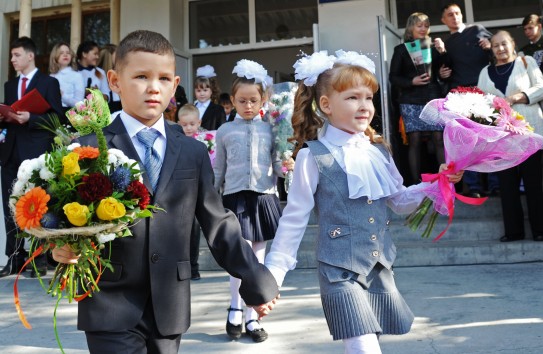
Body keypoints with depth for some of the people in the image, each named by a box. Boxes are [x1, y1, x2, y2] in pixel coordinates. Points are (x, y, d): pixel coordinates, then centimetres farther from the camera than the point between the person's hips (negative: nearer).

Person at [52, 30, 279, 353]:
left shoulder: (194, 152, 5)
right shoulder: (90, 149, -5)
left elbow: (218, 225, 7)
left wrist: (257, 283, 7)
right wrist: (62, 247, -26)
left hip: (170, 307, 3)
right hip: (111, 308, -3)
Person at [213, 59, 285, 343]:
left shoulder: (269, 130, 9)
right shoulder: (225, 131, 7)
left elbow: (277, 165, 8)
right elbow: (218, 171, 10)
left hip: (264, 197, 2)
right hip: (236, 197, -1)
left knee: (258, 261, 7)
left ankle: (251, 318, 20)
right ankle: (235, 308, 14)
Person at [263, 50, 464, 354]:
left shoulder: (378, 152, 5)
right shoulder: (313, 156, -10)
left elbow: (401, 201, 15)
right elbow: (295, 218, -7)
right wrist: (273, 274, -6)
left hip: (380, 266, 6)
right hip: (340, 271, -5)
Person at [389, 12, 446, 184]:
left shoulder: (433, 46, 11)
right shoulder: (401, 49, 5)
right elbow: (393, 77, 2)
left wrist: (442, 52, -4)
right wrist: (411, 81, -13)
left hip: (434, 98, 2)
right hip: (411, 101, -2)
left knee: (440, 139, -3)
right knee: (415, 141, -3)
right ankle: (416, 183, 1)